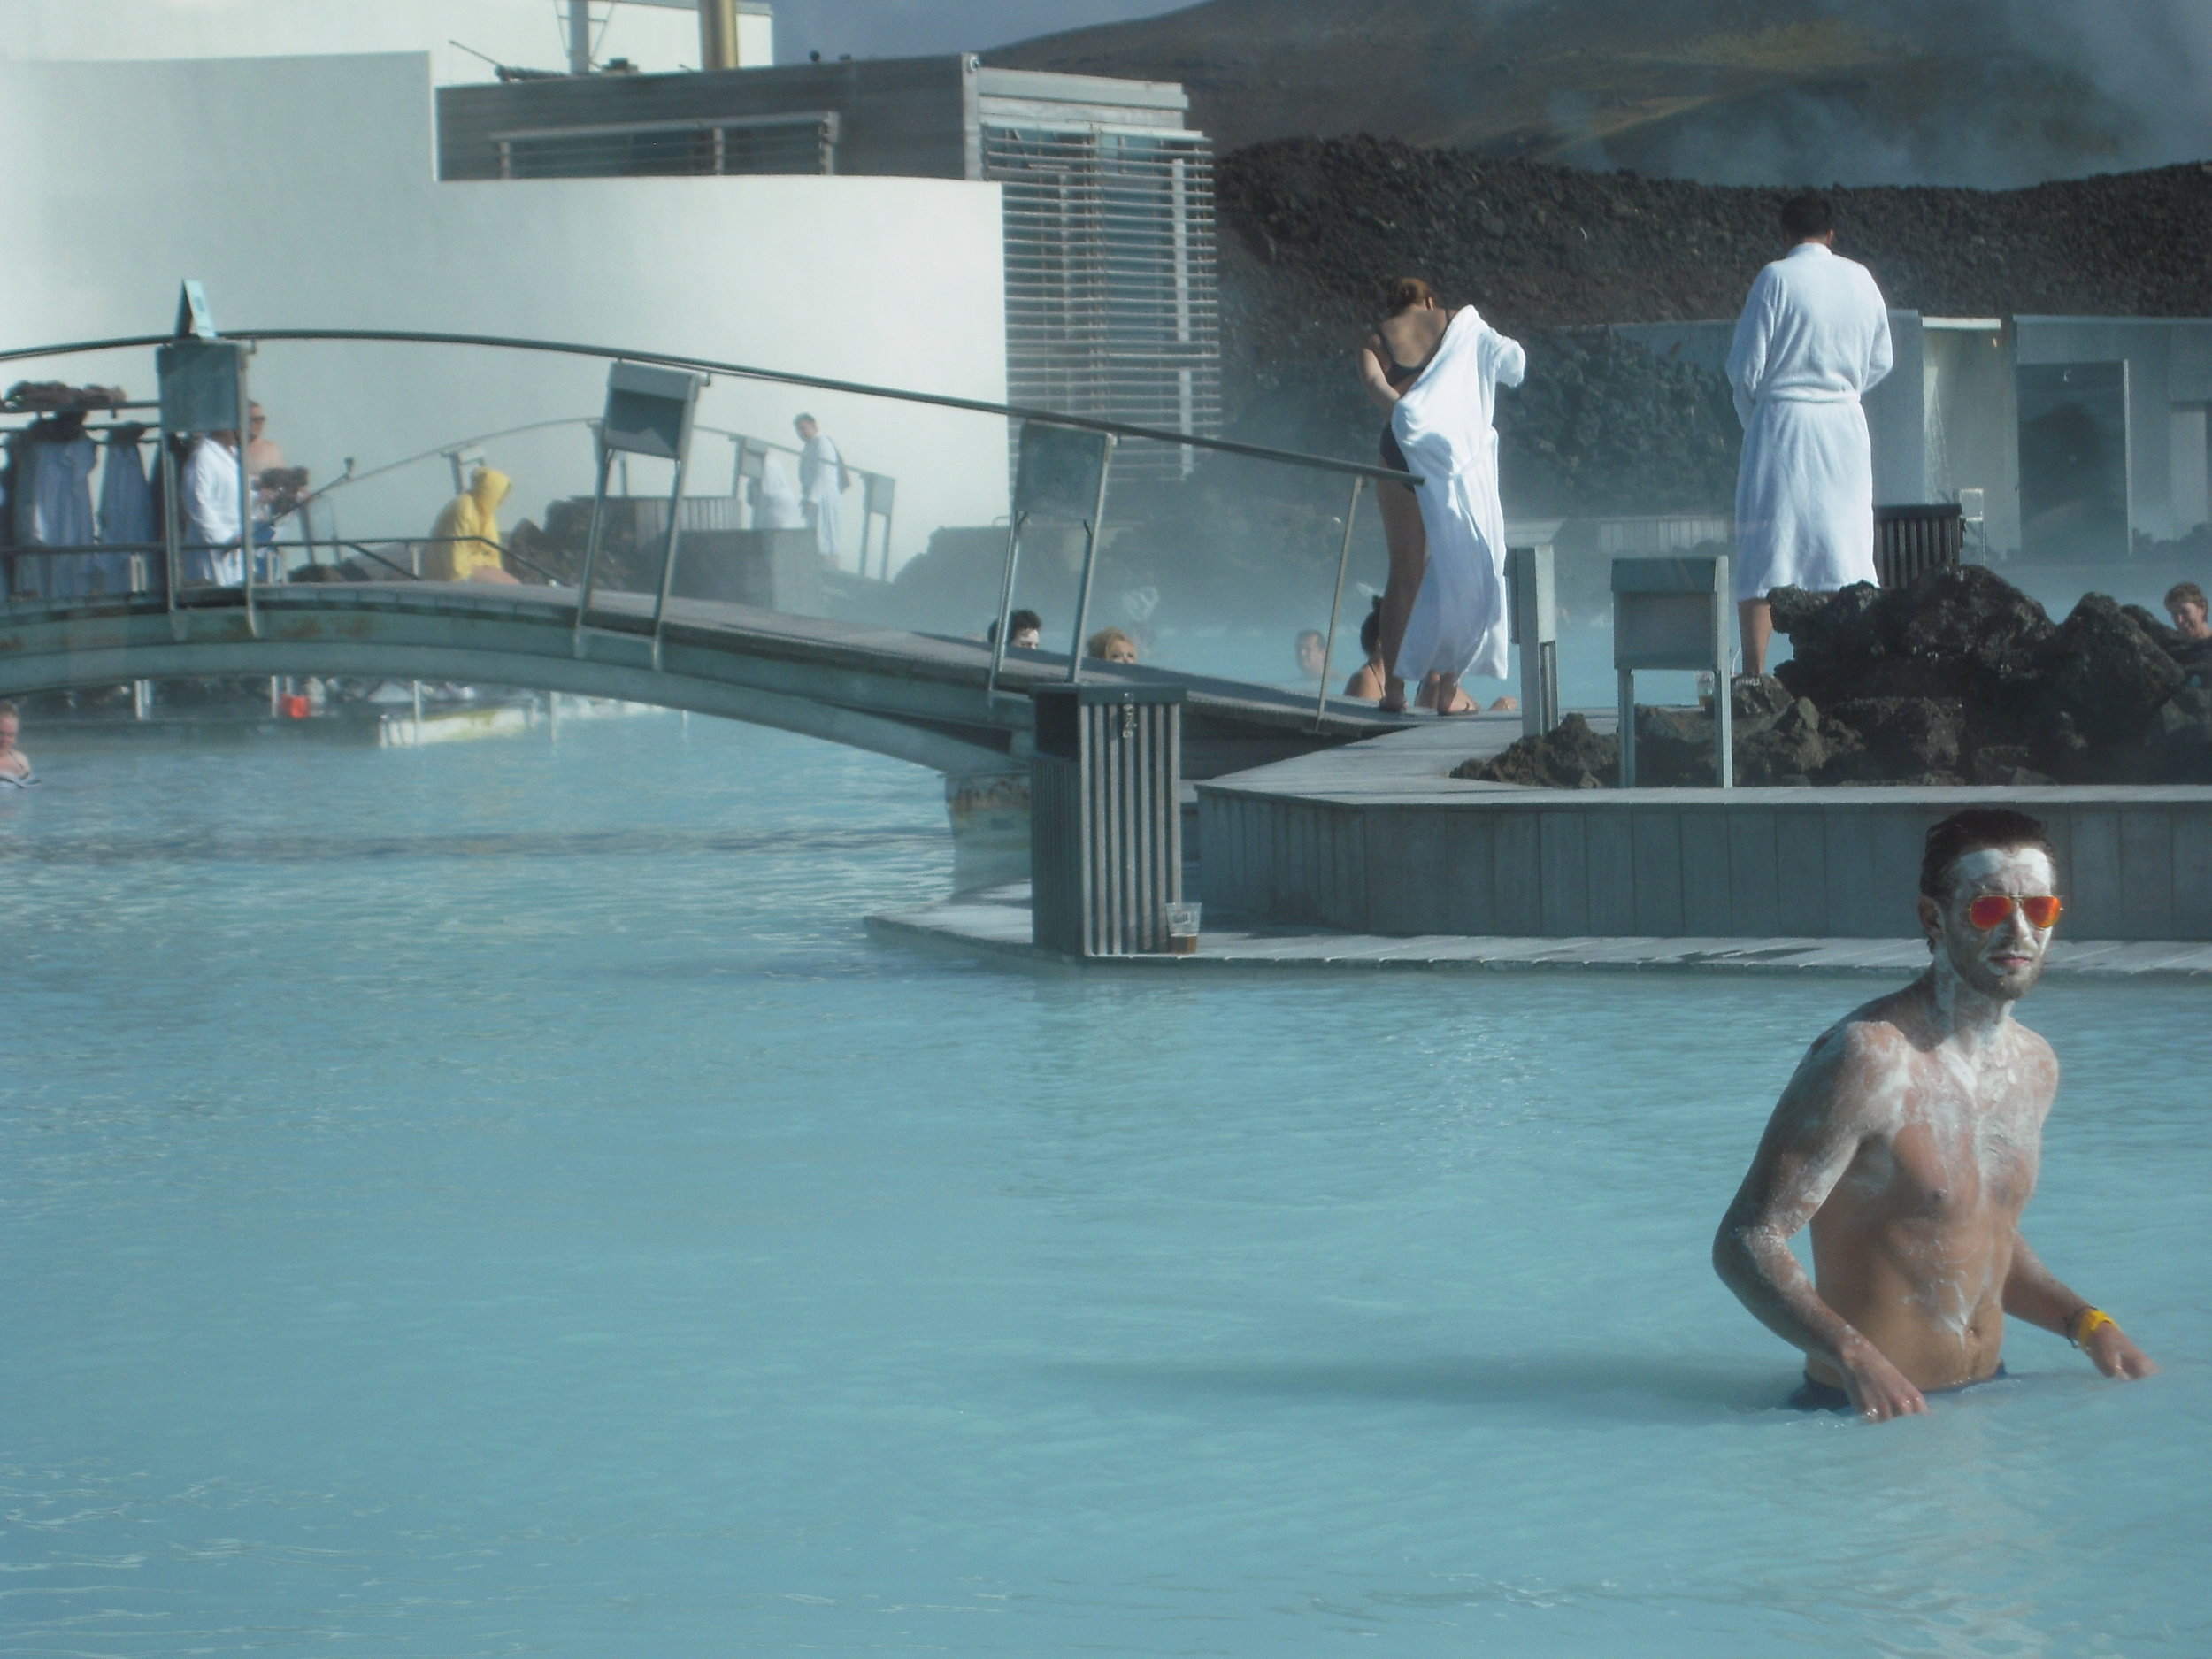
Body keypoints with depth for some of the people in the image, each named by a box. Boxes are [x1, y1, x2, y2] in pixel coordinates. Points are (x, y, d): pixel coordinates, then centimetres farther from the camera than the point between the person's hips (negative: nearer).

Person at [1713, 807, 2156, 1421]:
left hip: (1988, 1397, 6)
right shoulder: (1868, 1060, -16)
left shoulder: (2034, 1066, 10)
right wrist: (1853, 1354, -33)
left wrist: (2086, 1323, 10)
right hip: (1870, 1415, -6)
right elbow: (1746, 1241, -19)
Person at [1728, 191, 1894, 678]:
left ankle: (1754, 672, -7)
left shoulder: (1776, 278, -8)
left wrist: (1750, 416, 10)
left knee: (1766, 549, -2)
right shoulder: (1860, 279, 4)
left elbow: (1745, 368, -7)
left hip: (1782, 420, -4)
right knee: (1845, 549, 8)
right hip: (1846, 425, 4)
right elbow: (1880, 362, 13)